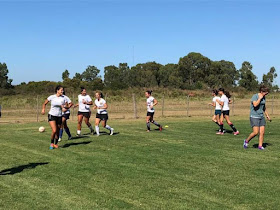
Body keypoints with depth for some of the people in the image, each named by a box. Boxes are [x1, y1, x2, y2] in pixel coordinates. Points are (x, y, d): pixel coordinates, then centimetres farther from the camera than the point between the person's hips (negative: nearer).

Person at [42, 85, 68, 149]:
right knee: (54, 131, -18)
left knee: (57, 132, 10)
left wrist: (65, 108, -17)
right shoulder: (52, 97, -6)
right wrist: (43, 109, -10)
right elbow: (45, 103, 7)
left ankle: (55, 144, 32)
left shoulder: (63, 98, -1)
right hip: (52, 115, -3)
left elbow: (66, 106, 6)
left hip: (59, 116, 3)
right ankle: (52, 143, 5)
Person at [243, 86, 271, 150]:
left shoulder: (263, 97, 10)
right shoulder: (255, 96, -12)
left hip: (261, 117, 7)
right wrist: (260, 98, -18)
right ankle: (246, 141, 8)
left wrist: (267, 116, 21)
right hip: (254, 116, -7)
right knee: (256, 132, -13)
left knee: (262, 132, -2)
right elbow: (255, 104, -28)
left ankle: (260, 146, 5)